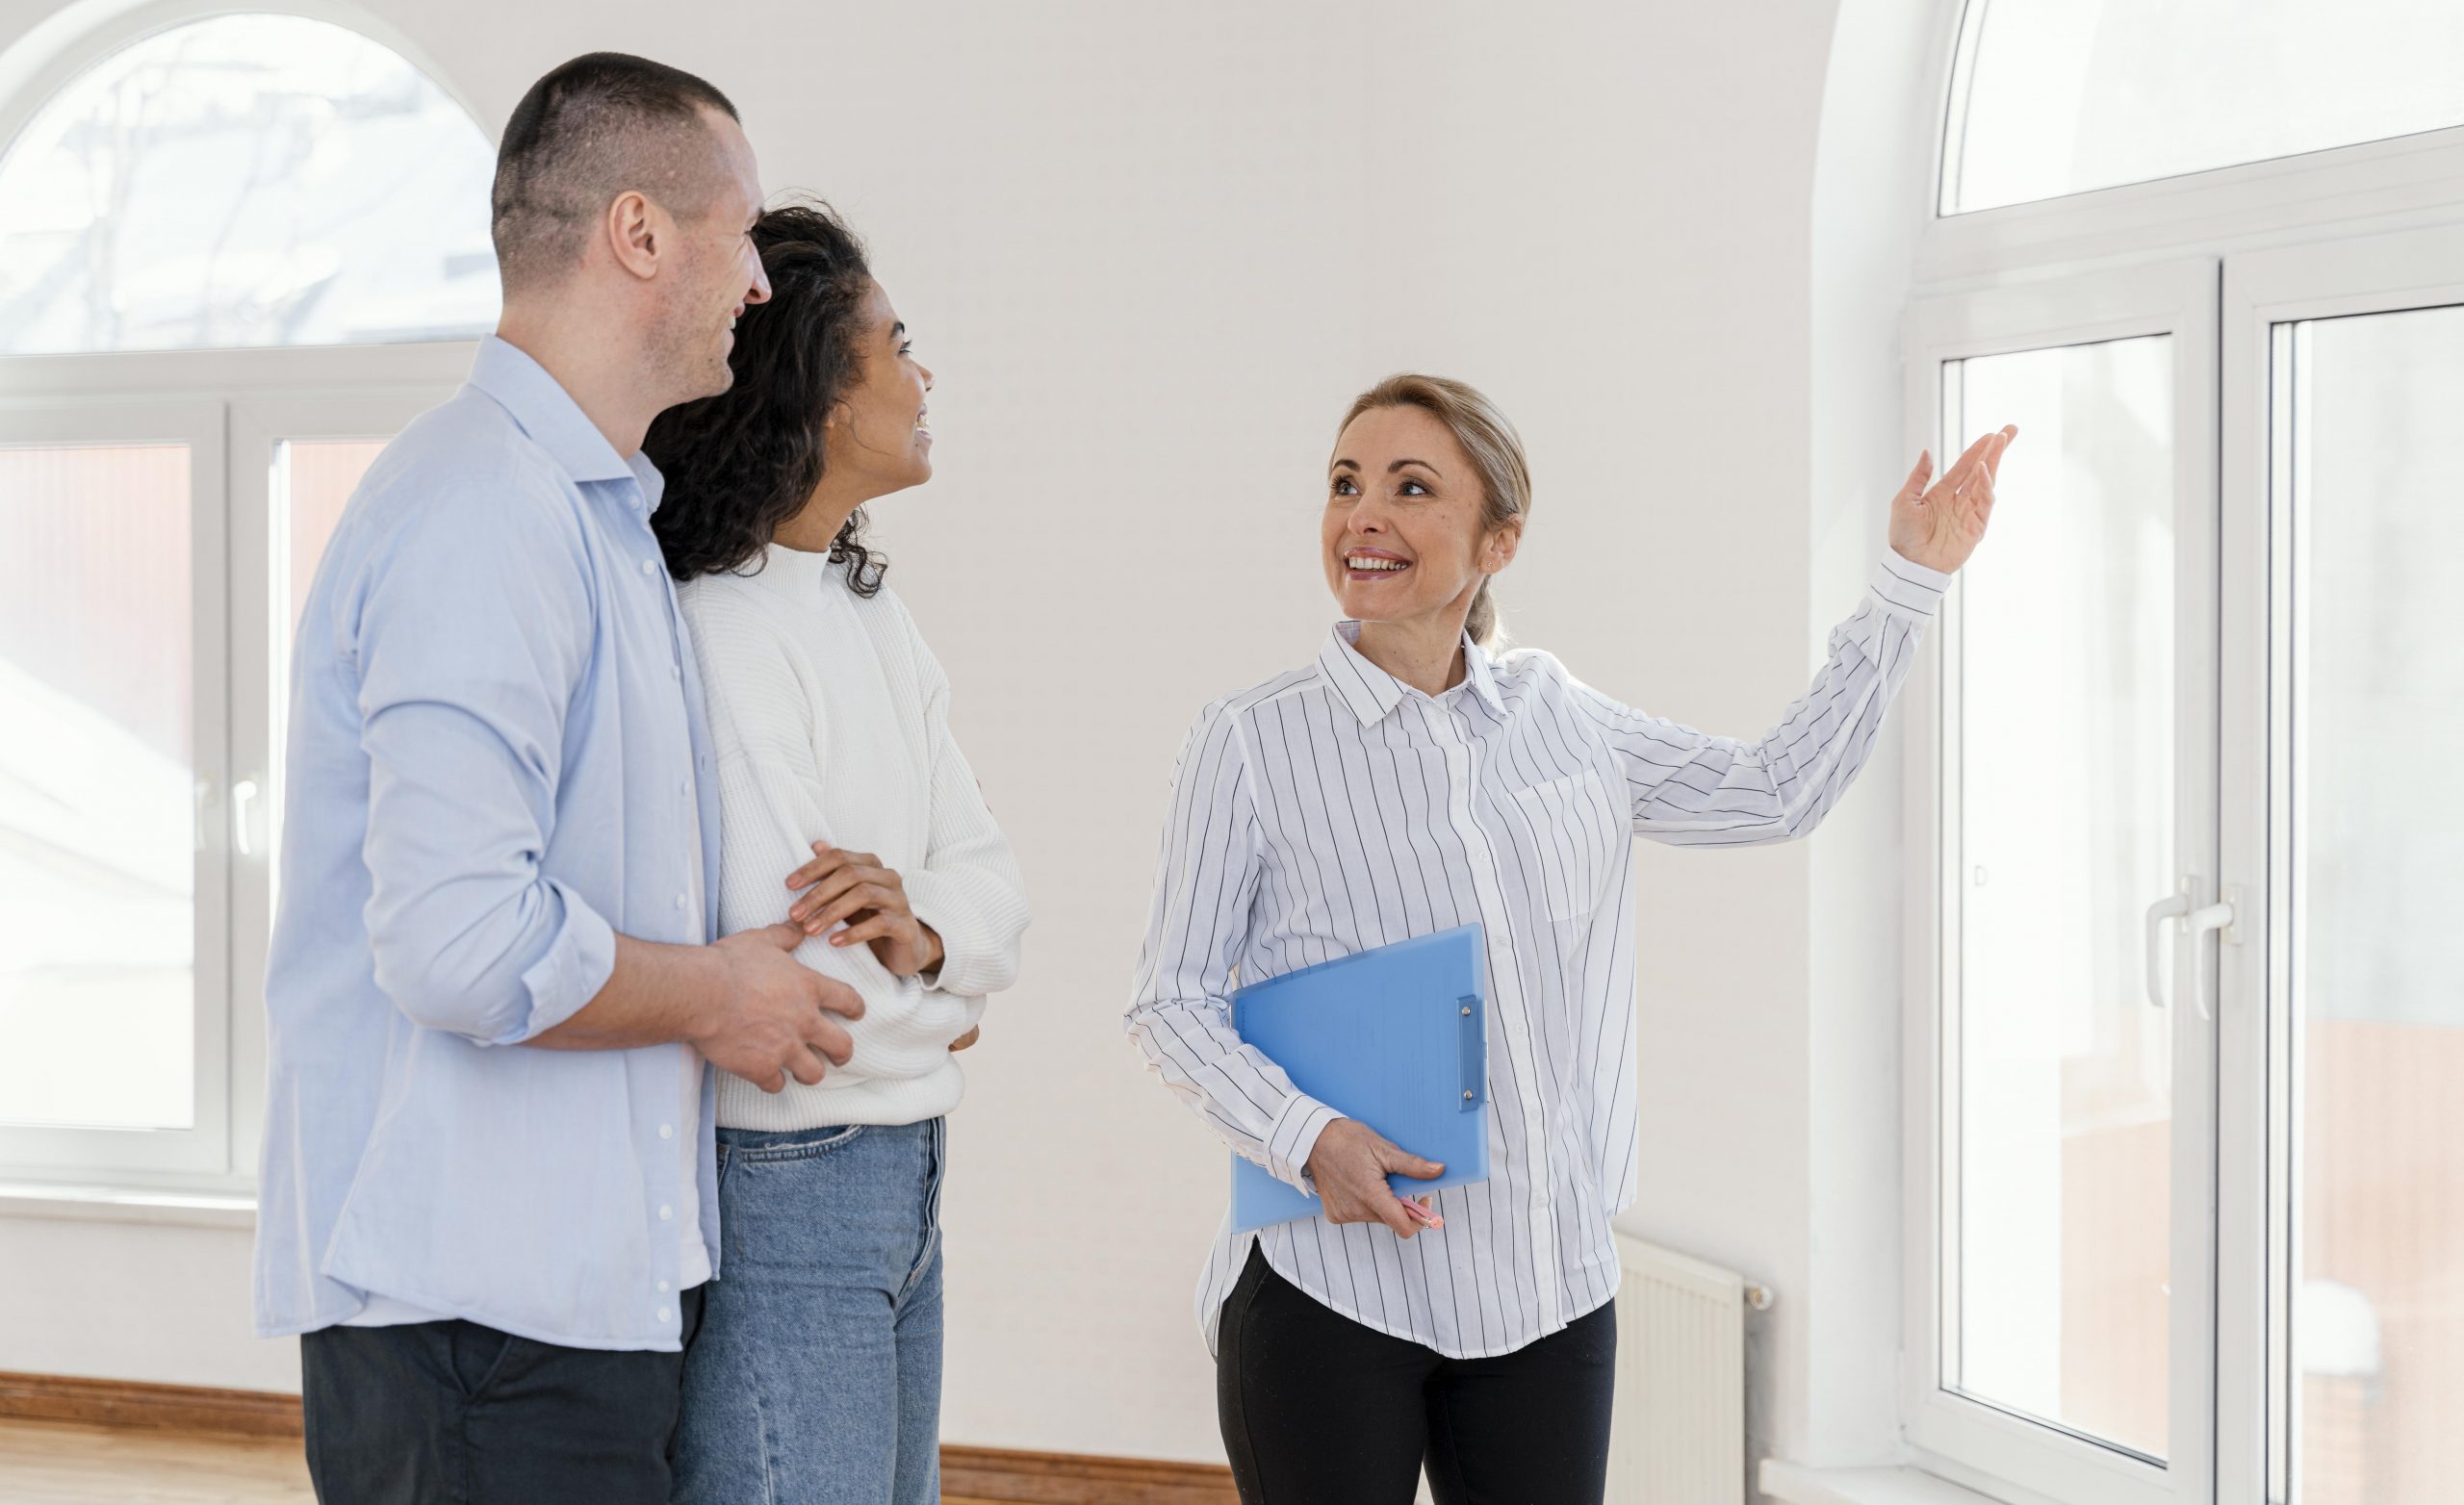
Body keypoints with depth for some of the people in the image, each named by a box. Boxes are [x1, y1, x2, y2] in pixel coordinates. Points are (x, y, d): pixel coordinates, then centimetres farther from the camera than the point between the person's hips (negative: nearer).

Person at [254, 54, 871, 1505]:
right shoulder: (485, 516, -17)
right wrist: (718, 998, -10)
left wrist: (882, 985, 21)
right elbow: (464, 943, -26)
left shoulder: (598, 514, 19)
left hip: (595, 1283, 10)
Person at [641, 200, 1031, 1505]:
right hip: (775, 1190, -9)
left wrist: (925, 935, -16)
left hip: (898, 1187, 9)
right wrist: (938, 1005, -6)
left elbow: (990, 876, 8)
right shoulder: (721, 638, -21)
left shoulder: (868, 607, 11)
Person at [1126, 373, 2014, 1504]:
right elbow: (1171, 1000, -2)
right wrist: (1308, 1137, -19)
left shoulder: (1557, 717, 10)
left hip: (1548, 1284, 4)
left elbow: (1775, 791, 19)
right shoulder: (1250, 743, -3)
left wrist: (1912, 577, 18)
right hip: (1329, 1286, -4)